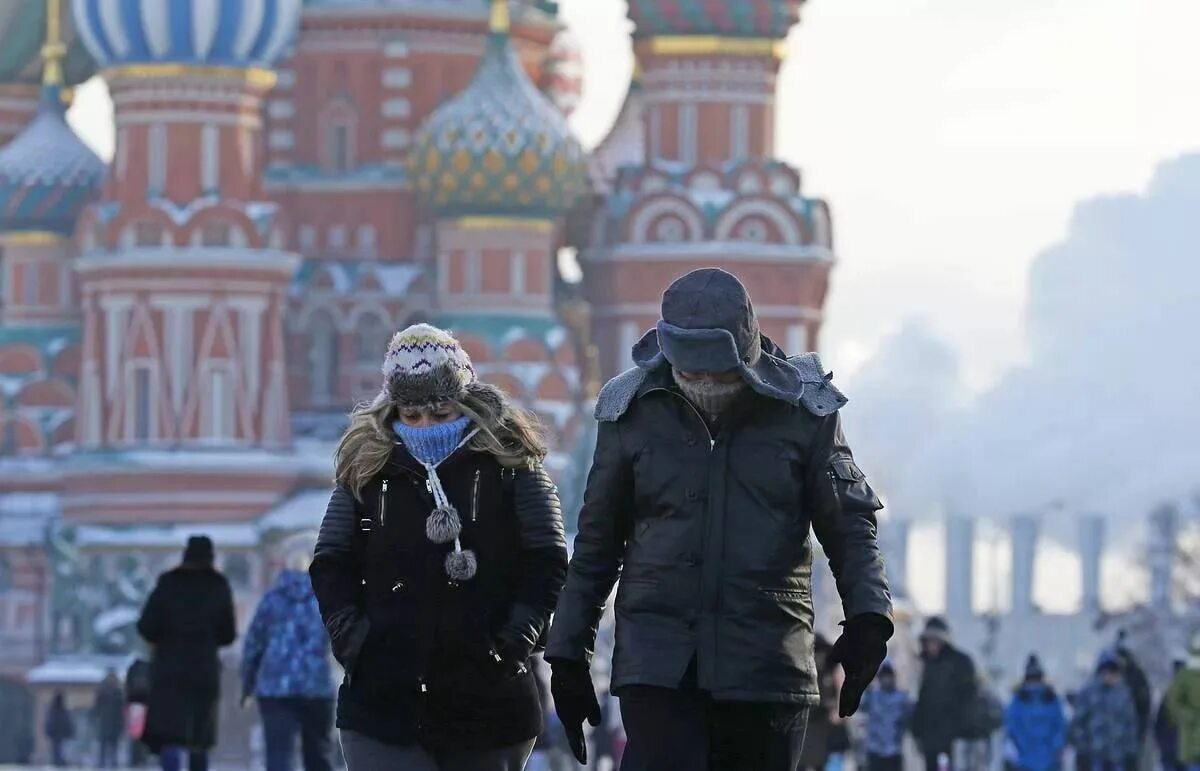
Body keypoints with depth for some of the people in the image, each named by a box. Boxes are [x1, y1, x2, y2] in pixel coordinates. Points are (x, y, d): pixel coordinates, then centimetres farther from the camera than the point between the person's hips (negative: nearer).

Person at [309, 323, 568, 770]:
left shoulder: (509, 466, 1)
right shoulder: (366, 469, 7)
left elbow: (546, 564, 0)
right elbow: (331, 567, 10)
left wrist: (513, 644, -10)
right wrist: (352, 639, -3)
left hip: (487, 699, 0)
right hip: (385, 701, 0)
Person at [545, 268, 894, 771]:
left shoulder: (803, 413, 0)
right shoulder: (634, 413, 2)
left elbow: (850, 525, 3)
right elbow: (596, 542, 11)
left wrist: (867, 616, -14)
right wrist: (568, 653, 11)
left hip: (766, 667, 1)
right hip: (657, 666, 0)